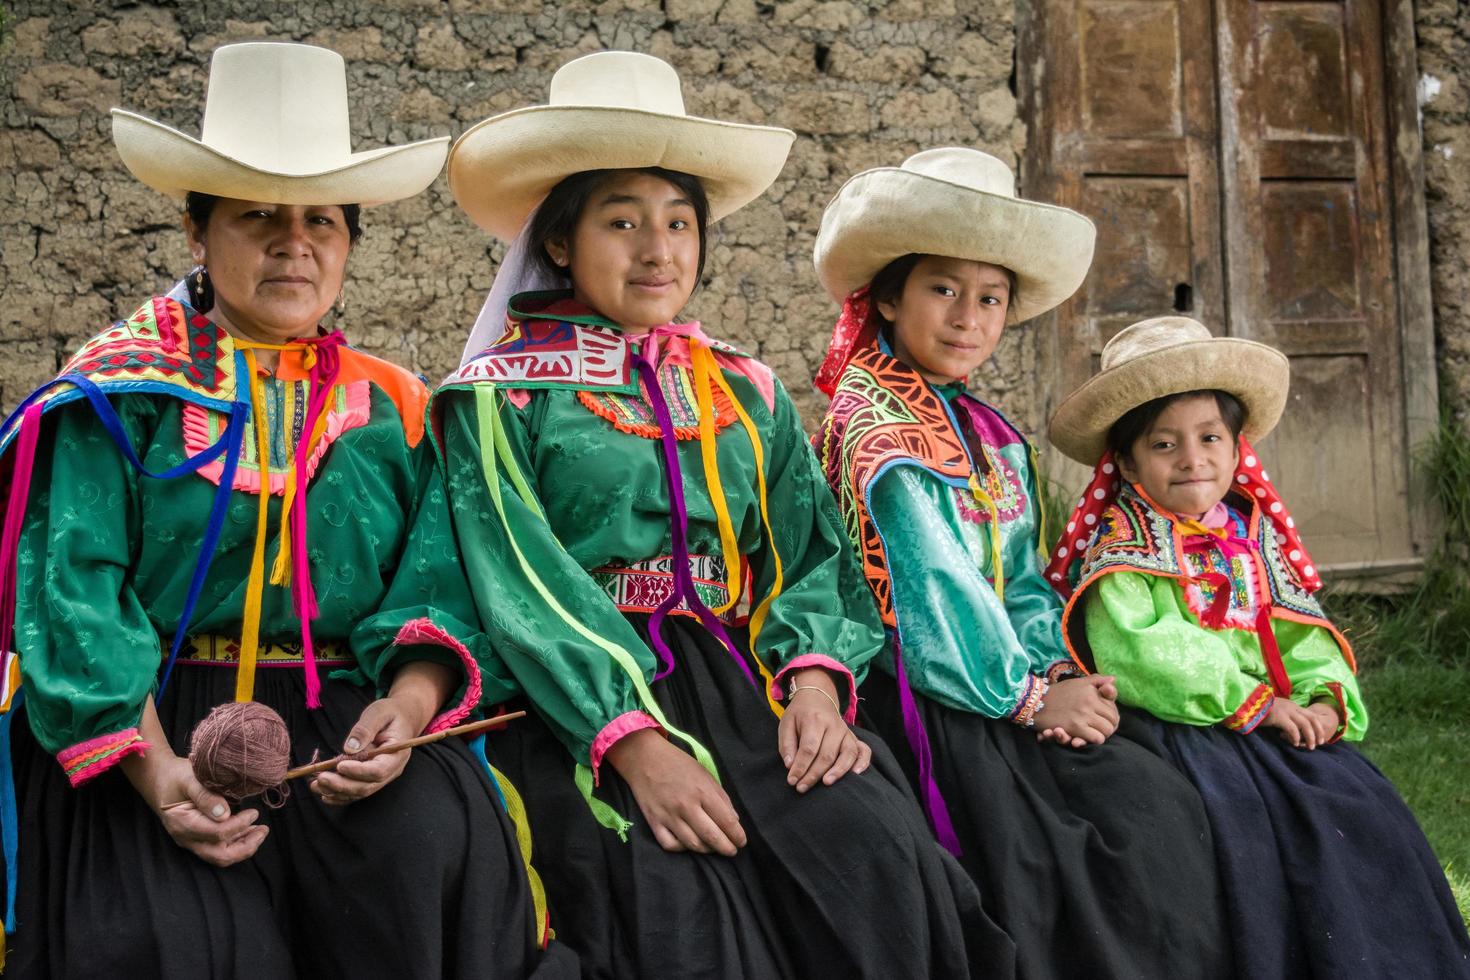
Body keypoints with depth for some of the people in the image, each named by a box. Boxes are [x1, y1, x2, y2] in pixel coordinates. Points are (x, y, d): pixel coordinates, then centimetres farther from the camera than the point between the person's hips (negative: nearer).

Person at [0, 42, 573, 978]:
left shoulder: (391, 408, 13)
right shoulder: (124, 388, 4)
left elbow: (436, 581, 2)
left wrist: (407, 703, -21)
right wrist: (153, 769, -21)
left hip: (343, 715, 2)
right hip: (153, 722, -2)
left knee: (436, 846, -27)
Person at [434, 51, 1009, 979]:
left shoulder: (748, 392, 19)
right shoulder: (503, 393, 4)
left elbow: (804, 553, 11)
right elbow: (525, 583, -7)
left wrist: (815, 676, -11)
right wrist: (636, 742, -20)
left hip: (745, 681, 4)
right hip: (583, 702, -3)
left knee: (879, 850, -23)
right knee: (679, 901, -28)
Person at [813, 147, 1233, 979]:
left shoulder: (998, 439, 18)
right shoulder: (871, 421, -8)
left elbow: (1024, 579, 13)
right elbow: (934, 579, -14)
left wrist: (1055, 671, -4)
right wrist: (1025, 694, -11)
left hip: (1011, 688, 7)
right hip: (920, 694, -7)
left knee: (1161, 807, -8)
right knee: (1051, 865, -17)